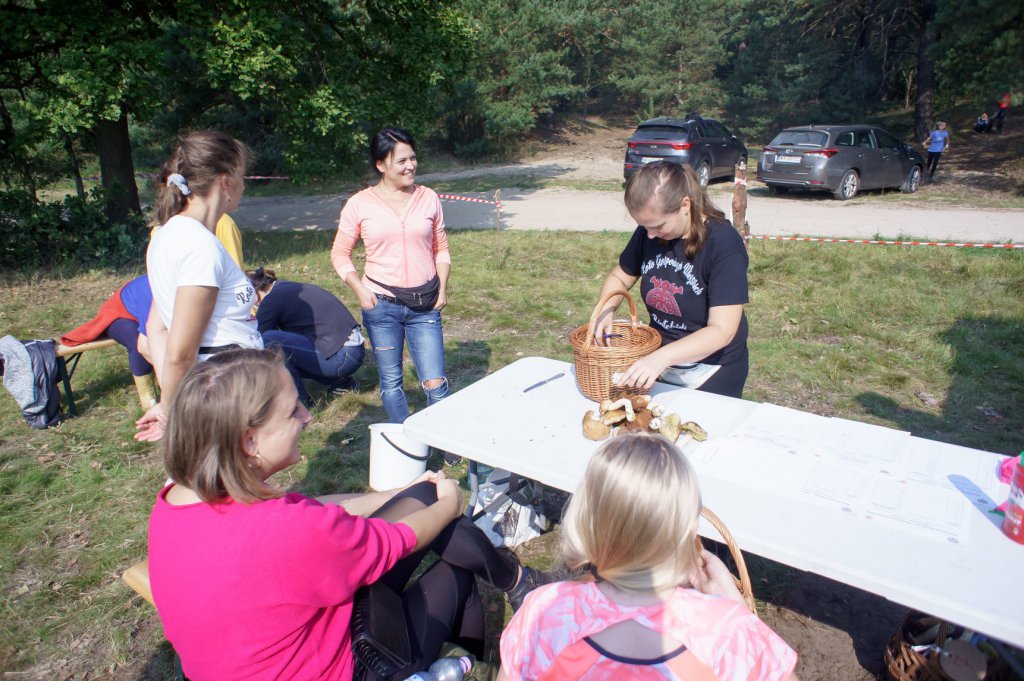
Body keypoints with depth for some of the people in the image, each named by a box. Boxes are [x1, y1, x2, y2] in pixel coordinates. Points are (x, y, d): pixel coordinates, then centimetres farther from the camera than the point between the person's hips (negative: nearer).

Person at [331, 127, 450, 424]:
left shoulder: (428, 198, 4)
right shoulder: (359, 204, -1)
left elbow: (441, 248, 13)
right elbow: (340, 254, 6)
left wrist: (442, 288, 2)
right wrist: (360, 290, -6)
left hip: (425, 306, 1)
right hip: (381, 305, 0)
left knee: (435, 383, -3)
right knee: (391, 382, 11)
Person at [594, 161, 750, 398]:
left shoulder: (724, 244, -24)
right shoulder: (648, 231, -8)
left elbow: (722, 331, -29)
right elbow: (620, 277, 7)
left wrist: (661, 357, -41)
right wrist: (605, 310, -14)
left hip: (711, 376, -5)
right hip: (659, 363, 5)